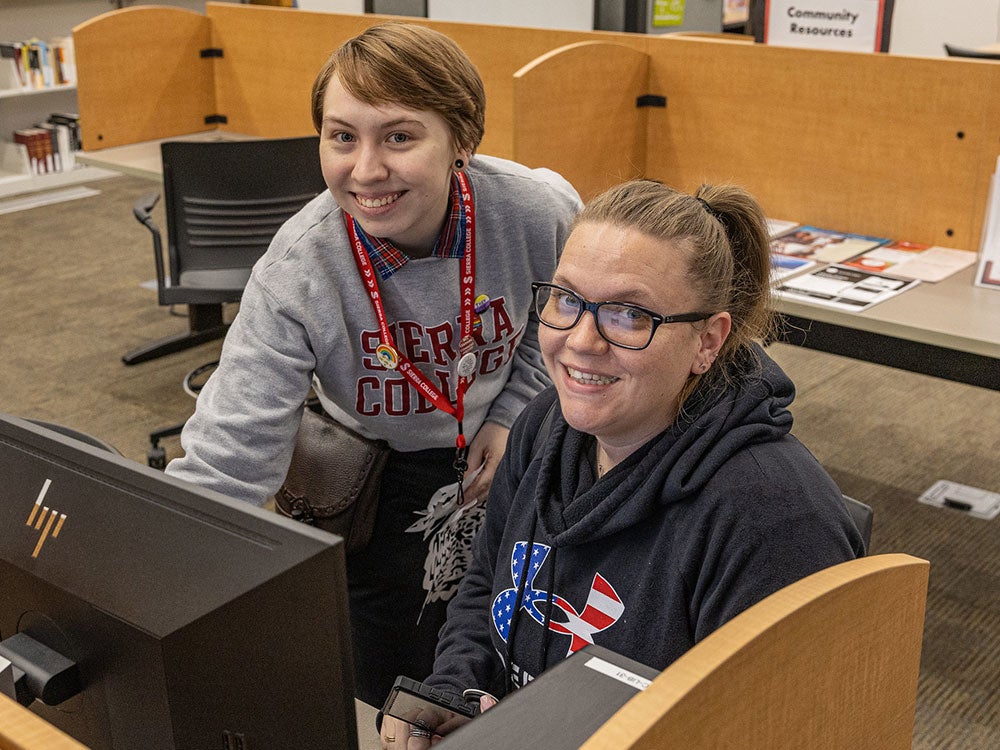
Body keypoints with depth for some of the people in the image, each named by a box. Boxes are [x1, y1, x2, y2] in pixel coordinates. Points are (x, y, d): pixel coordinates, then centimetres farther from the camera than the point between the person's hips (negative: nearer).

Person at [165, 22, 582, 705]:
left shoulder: (540, 214, -24)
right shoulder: (295, 276, -29)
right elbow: (223, 467, -31)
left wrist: (514, 411, -8)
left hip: (502, 450, 2)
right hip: (371, 480, -1)